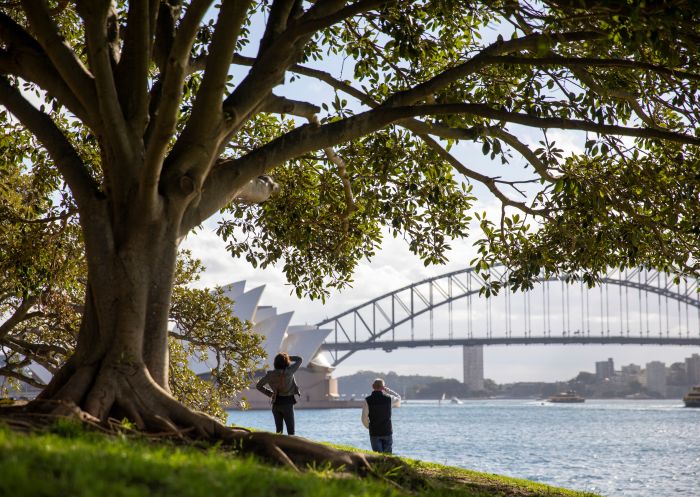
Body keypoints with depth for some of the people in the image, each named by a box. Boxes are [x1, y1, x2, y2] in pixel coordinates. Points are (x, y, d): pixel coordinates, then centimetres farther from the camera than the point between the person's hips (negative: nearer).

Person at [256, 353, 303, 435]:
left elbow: (258, 386, 7)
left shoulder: (270, 375, -4)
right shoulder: (289, 372, -13)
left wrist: (269, 393, 9)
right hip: (287, 403, -4)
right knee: (291, 431, 1)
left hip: (276, 403, 4)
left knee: (278, 430, 11)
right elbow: (299, 359, 2)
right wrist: (286, 357, 10)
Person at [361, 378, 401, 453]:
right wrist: (387, 390, 12)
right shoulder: (388, 398, -6)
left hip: (374, 433, -1)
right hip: (387, 432, 1)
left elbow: (364, 418, -6)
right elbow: (398, 397, 18)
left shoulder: (368, 400, -9)